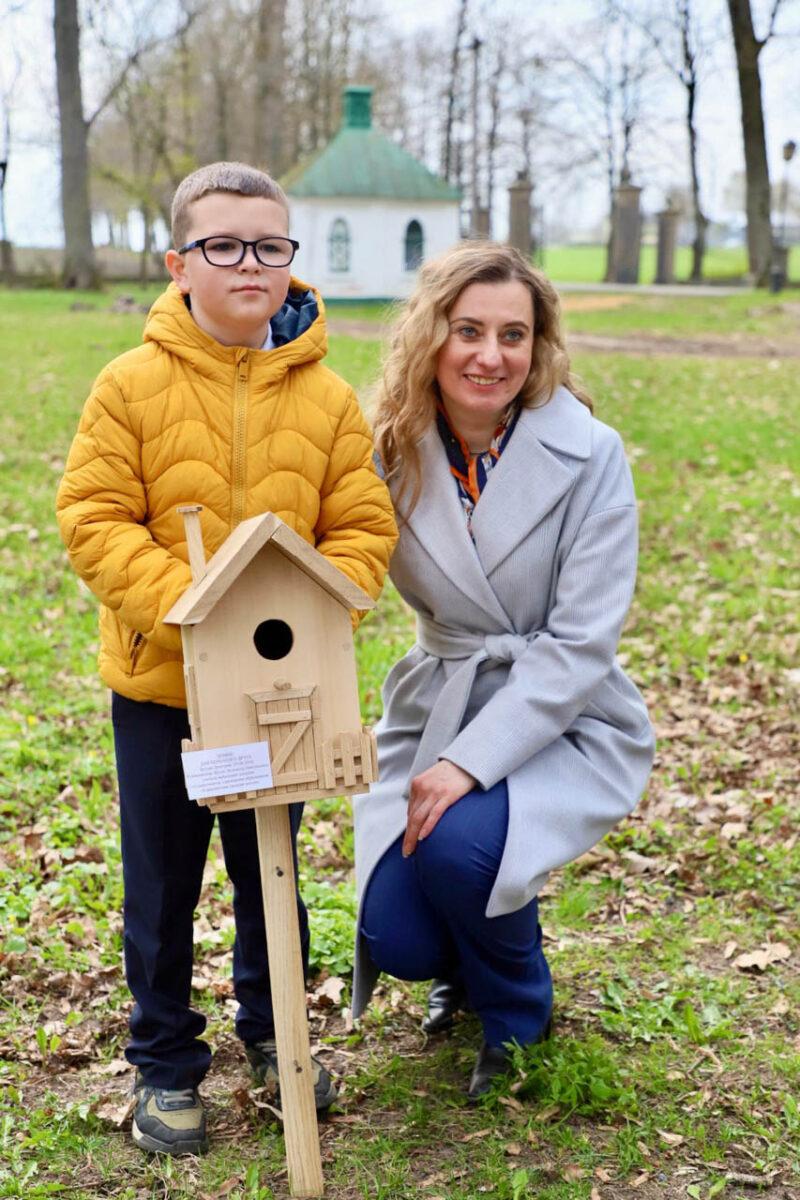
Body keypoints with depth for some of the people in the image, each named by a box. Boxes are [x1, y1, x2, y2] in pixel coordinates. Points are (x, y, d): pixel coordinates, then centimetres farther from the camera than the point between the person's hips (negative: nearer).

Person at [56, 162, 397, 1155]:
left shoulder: (328, 397, -3)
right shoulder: (132, 384, -9)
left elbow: (362, 529, -1)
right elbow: (93, 518, -11)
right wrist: (186, 606, -24)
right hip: (157, 682, -1)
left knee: (270, 869, 18)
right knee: (162, 882, 12)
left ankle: (269, 1024, 41)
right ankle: (165, 1062, 30)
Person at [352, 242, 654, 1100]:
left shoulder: (589, 456, -14)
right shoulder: (395, 453, -5)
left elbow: (581, 642, -17)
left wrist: (471, 761, -24)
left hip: (563, 723, -3)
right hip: (437, 710, 3)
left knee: (459, 843, -31)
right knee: (397, 938, -14)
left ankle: (517, 1010, 4)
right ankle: (466, 961, 28)